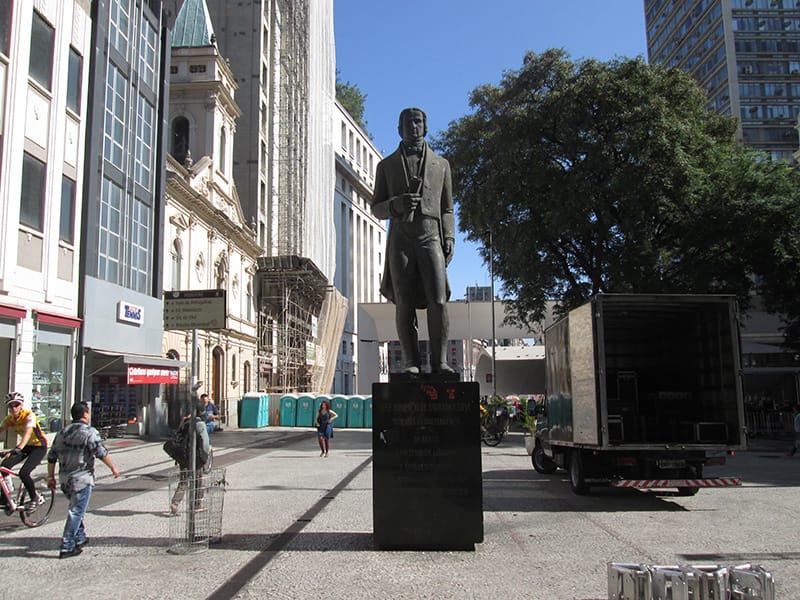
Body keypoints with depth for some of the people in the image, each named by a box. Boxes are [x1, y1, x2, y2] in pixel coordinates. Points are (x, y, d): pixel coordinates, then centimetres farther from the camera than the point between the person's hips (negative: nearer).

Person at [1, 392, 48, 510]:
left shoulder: (29, 416, -24)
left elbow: (28, 432, -40)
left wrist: (19, 448, -55)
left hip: (39, 446, -6)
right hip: (26, 446, 6)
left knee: (24, 472, -21)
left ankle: (35, 498, 2)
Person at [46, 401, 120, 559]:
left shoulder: (62, 432, 11)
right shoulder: (90, 432, -11)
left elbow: (52, 457, 13)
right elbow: (102, 453, -14)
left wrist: (51, 477, 20)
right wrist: (113, 468, -2)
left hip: (65, 479, 7)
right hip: (82, 479, -7)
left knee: (76, 510, 23)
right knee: (76, 512, -2)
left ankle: (80, 538, 31)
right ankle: (67, 547, -1)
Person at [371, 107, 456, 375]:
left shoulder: (441, 164, 23)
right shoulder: (387, 165, 20)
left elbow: (447, 208, 20)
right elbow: (376, 208, 15)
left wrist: (449, 238, 4)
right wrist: (395, 205, -7)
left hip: (431, 235, 0)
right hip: (400, 237, 0)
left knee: (438, 301, -13)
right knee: (404, 303, -7)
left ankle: (439, 361, -7)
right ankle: (410, 361, -2)